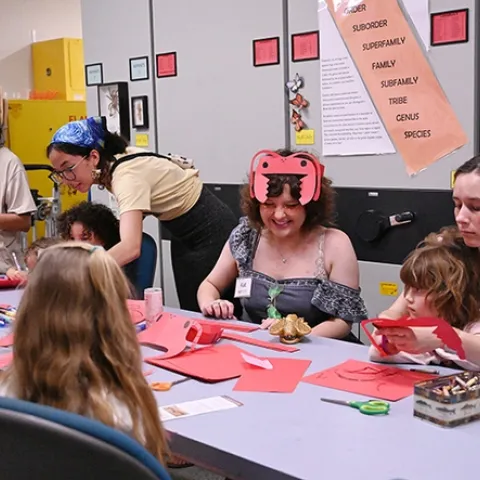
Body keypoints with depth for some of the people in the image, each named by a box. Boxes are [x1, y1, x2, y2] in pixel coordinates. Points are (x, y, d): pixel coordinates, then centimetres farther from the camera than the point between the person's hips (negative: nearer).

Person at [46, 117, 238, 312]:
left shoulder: (127, 176, -33)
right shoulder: (112, 164, -9)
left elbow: (130, 248, -48)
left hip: (211, 230, -8)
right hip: (185, 233, 8)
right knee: (189, 311, 13)